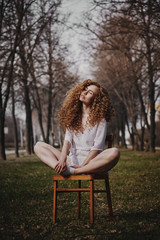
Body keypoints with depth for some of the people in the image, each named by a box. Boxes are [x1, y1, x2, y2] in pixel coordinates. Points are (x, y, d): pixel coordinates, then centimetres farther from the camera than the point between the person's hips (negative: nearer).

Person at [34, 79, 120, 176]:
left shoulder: (100, 119, 1)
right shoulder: (73, 116, 13)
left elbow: (97, 147, -7)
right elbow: (68, 140, 0)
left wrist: (83, 165, -18)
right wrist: (62, 158, -19)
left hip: (91, 161, -4)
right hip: (72, 161, 4)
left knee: (114, 153, -34)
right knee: (39, 146, -5)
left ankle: (72, 171, -35)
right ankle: (63, 169, -34)